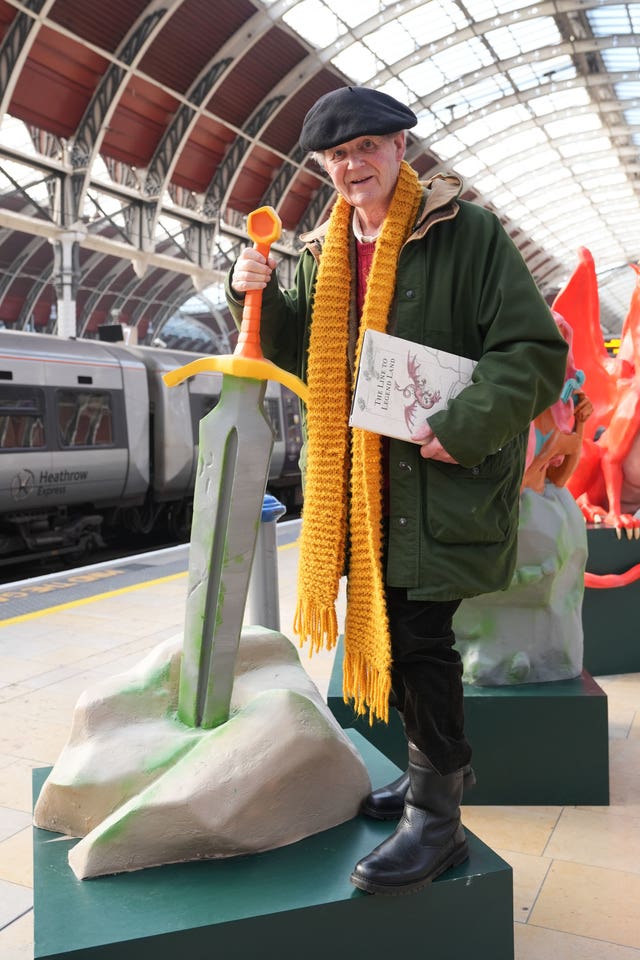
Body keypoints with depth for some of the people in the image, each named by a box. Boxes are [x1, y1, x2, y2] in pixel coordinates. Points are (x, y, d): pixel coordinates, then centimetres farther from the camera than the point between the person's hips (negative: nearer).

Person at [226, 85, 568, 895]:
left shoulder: (466, 232, -6)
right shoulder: (325, 252, 13)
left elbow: (536, 351, -10)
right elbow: (296, 352, 19)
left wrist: (465, 429, -21)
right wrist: (255, 295, 1)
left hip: (440, 477, -6)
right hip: (359, 480, 7)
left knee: (419, 631, -6)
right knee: (381, 623, 13)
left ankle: (436, 818, 11)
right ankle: (438, 765, 35)